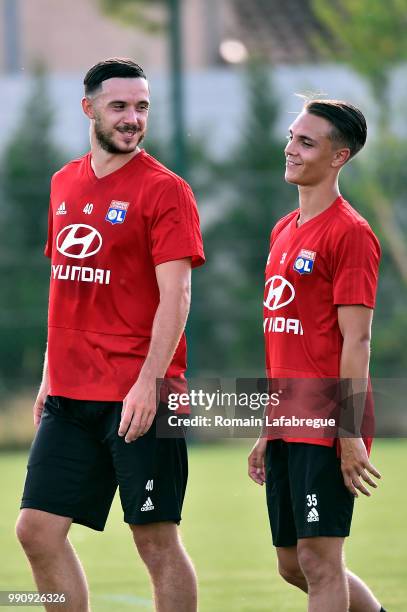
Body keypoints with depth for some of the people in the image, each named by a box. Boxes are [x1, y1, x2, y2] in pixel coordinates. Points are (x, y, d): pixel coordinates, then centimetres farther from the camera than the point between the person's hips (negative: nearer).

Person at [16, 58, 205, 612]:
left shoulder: (164, 190, -6)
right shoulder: (65, 184, 14)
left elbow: (175, 296, -12)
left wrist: (148, 384, -20)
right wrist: (50, 377, 17)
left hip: (139, 398, -6)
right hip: (71, 394, 6)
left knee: (156, 537, -3)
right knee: (38, 529, 2)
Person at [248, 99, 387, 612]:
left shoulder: (349, 233, -10)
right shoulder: (283, 232, 16)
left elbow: (356, 340, -15)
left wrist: (351, 434, -19)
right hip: (287, 427, 9)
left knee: (318, 558, -8)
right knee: (293, 565, 12)